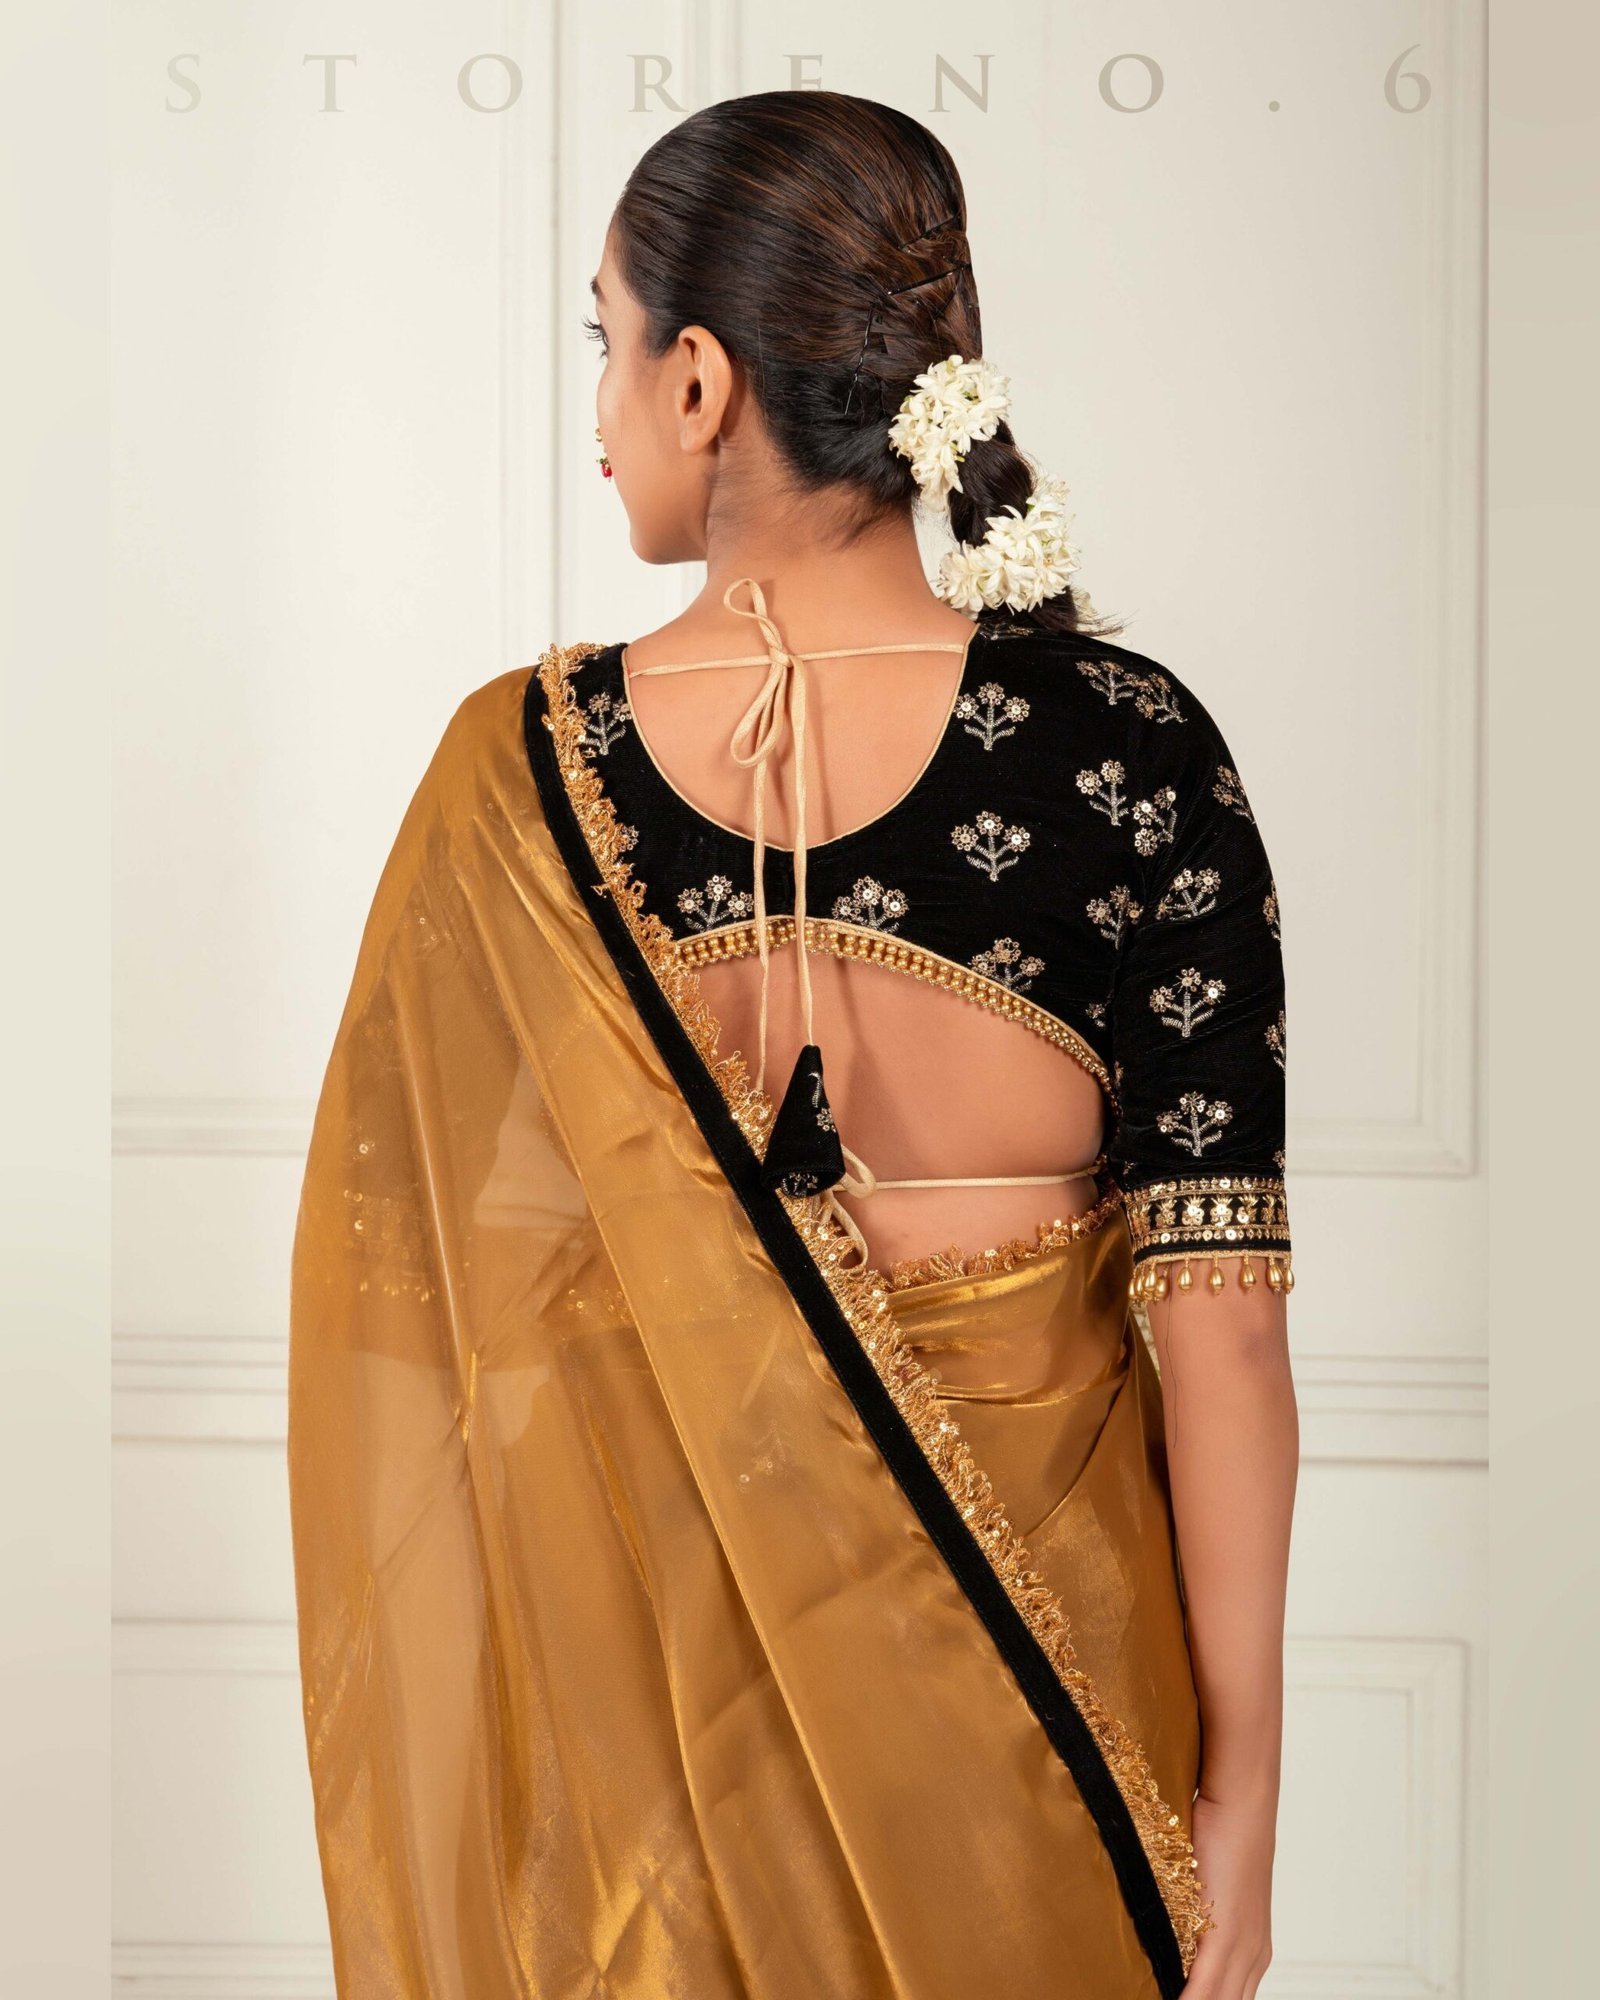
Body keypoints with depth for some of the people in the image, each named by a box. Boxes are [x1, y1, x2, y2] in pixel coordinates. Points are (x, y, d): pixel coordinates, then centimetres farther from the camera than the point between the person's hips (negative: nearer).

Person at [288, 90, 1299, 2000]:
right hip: (1035, 1616, 0)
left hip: (646, 1655, 1)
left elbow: (433, 1326, -5)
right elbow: (1221, 1335, -15)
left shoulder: (518, 770, -12)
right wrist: (1238, 1787, -5)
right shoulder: (1130, 746, -15)